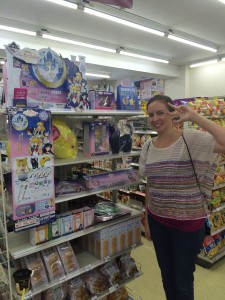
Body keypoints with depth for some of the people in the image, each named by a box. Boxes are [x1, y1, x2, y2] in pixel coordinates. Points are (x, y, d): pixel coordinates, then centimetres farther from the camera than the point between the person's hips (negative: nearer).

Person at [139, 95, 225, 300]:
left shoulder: (192, 139, -15)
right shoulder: (148, 146, 0)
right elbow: (149, 186, 7)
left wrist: (195, 117, -30)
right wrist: (146, 219, 11)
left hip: (188, 222, -4)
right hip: (157, 221, 5)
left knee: (183, 281, 15)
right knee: (166, 275, 23)